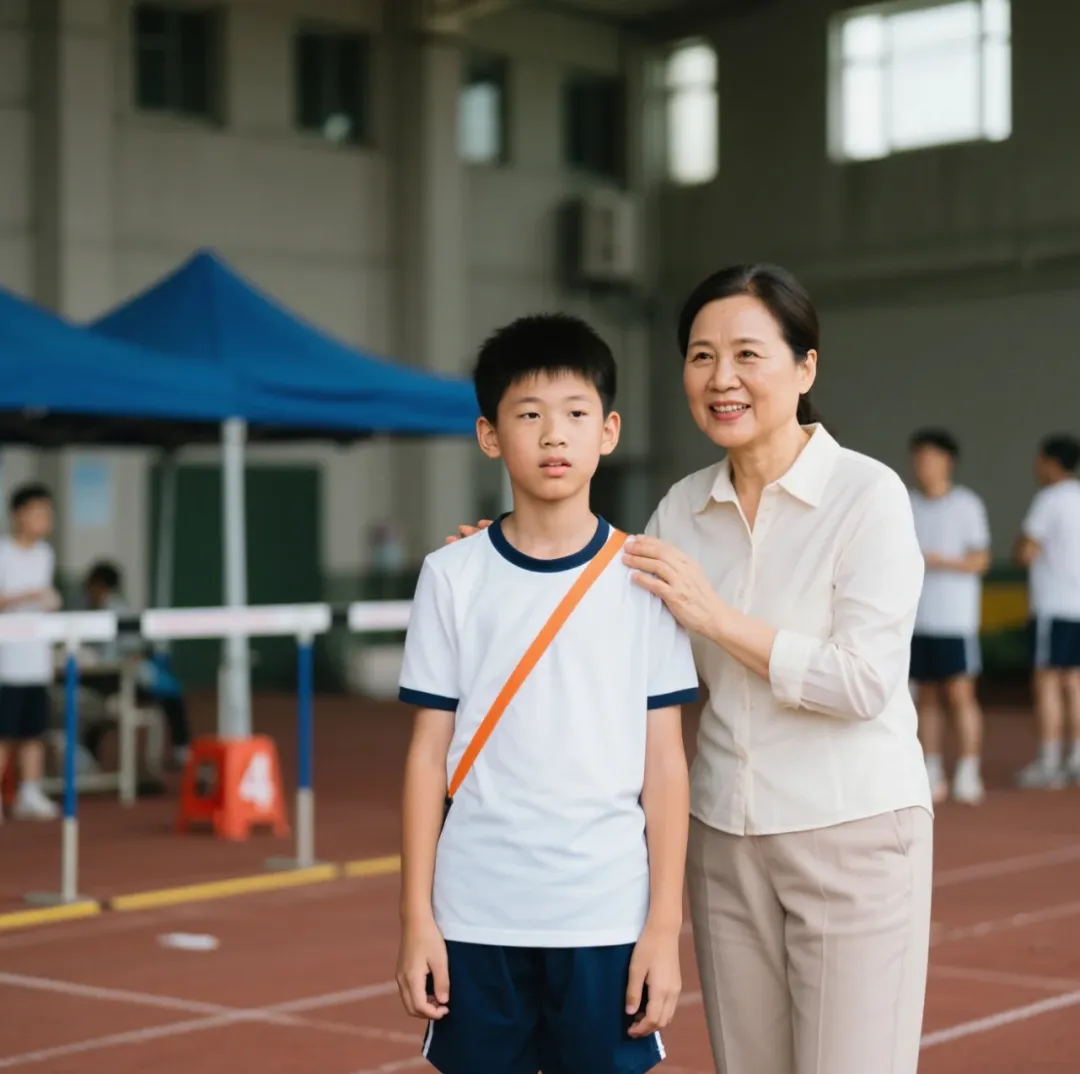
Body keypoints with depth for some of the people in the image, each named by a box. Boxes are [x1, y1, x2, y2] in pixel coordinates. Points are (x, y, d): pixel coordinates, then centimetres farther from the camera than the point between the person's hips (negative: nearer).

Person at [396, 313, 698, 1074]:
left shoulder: (643, 576, 0)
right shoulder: (453, 576, 2)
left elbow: (665, 761, 0)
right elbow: (430, 752, 3)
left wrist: (664, 924, -4)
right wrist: (416, 916, -1)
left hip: (609, 917, -1)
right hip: (476, 917, 1)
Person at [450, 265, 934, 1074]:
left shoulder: (868, 493, -10)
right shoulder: (683, 508, 5)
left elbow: (865, 681, -17)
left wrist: (716, 615, -19)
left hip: (852, 832, -5)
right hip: (725, 834, 5)